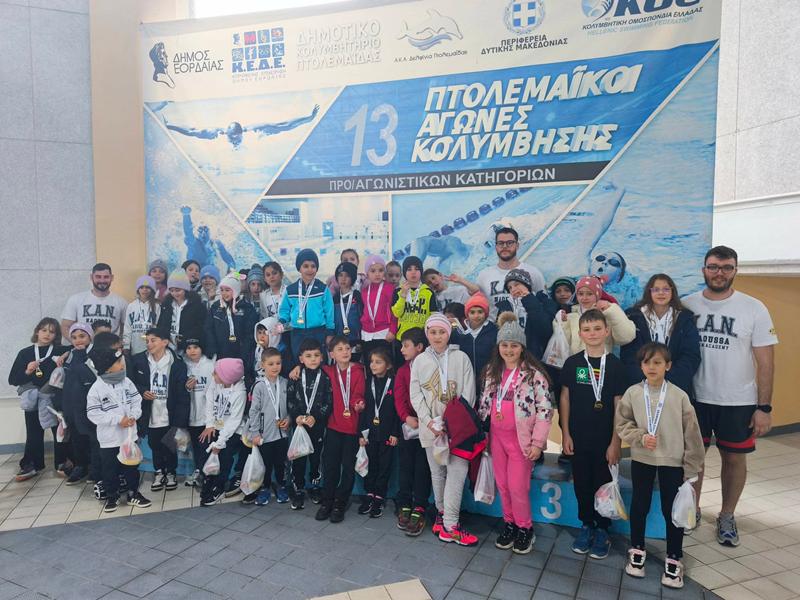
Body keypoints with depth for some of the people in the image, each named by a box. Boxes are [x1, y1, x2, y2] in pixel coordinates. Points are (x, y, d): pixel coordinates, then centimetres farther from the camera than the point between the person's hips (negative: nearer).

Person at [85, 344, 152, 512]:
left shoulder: (127, 382, -2)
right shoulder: (96, 388, -14)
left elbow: (136, 401, 3)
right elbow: (93, 413, -15)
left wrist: (133, 415, -16)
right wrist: (118, 419, -20)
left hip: (129, 435, 3)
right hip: (109, 438, -3)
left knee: (131, 466, 13)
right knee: (110, 469, 10)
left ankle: (133, 493, 27)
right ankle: (112, 496, 28)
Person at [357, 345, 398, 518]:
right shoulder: (368, 382, 4)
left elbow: (398, 410, -6)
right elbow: (363, 408, 4)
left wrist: (395, 433, -8)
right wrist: (361, 432, 1)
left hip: (387, 433, -3)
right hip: (370, 431, 3)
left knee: (384, 465, 6)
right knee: (370, 464, 10)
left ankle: (379, 497, 19)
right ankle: (369, 494, 24)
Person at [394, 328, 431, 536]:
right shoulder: (403, 371, 9)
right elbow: (399, 398, 0)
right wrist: (406, 417, -16)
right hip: (409, 425, 3)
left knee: (422, 468, 1)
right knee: (406, 466, 8)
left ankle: (419, 509, 9)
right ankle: (404, 506, 19)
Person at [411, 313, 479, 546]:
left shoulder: (461, 358, 0)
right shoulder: (420, 361, 5)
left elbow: (469, 393, -3)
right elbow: (415, 395, 2)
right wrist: (430, 422, -10)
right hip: (431, 427, 2)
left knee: (457, 471, -8)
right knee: (437, 471, 12)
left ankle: (449, 523, -2)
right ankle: (443, 512, 28)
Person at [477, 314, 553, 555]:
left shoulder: (533, 373, -12)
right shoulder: (492, 371, 5)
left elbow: (545, 409, -12)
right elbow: (484, 402, 13)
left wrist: (537, 442, -15)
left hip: (522, 439, -5)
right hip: (497, 437, 5)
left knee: (518, 487, 0)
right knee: (502, 485, 13)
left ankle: (525, 529, 23)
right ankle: (509, 524, 32)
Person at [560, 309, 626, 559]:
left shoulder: (616, 365, -6)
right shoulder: (572, 363, -1)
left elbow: (619, 405, -5)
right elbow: (565, 399, 3)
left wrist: (615, 442, -7)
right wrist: (565, 433, 0)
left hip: (605, 438, -1)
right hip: (579, 436, 2)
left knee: (603, 483, 9)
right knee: (582, 483, 11)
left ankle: (602, 530, 27)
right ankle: (586, 526, 29)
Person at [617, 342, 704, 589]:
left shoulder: (679, 396, -11)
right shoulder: (632, 393, -8)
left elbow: (691, 433, -5)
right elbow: (622, 424, -1)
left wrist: (692, 467, -3)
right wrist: (640, 437, -18)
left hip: (673, 461, -1)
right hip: (641, 459, 1)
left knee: (672, 510, 10)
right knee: (639, 506, 15)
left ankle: (673, 559, 29)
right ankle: (637, 550, 34)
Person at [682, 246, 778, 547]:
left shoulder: (754, 309, -7)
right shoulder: (687, 305, -3)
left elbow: (765, 362, -5)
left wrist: (764, 407, -8)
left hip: (738, 402, -1)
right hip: (694, 398, 1)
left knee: (735, 458, 12)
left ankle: (727, 517, 32)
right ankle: (691, 510, 31)